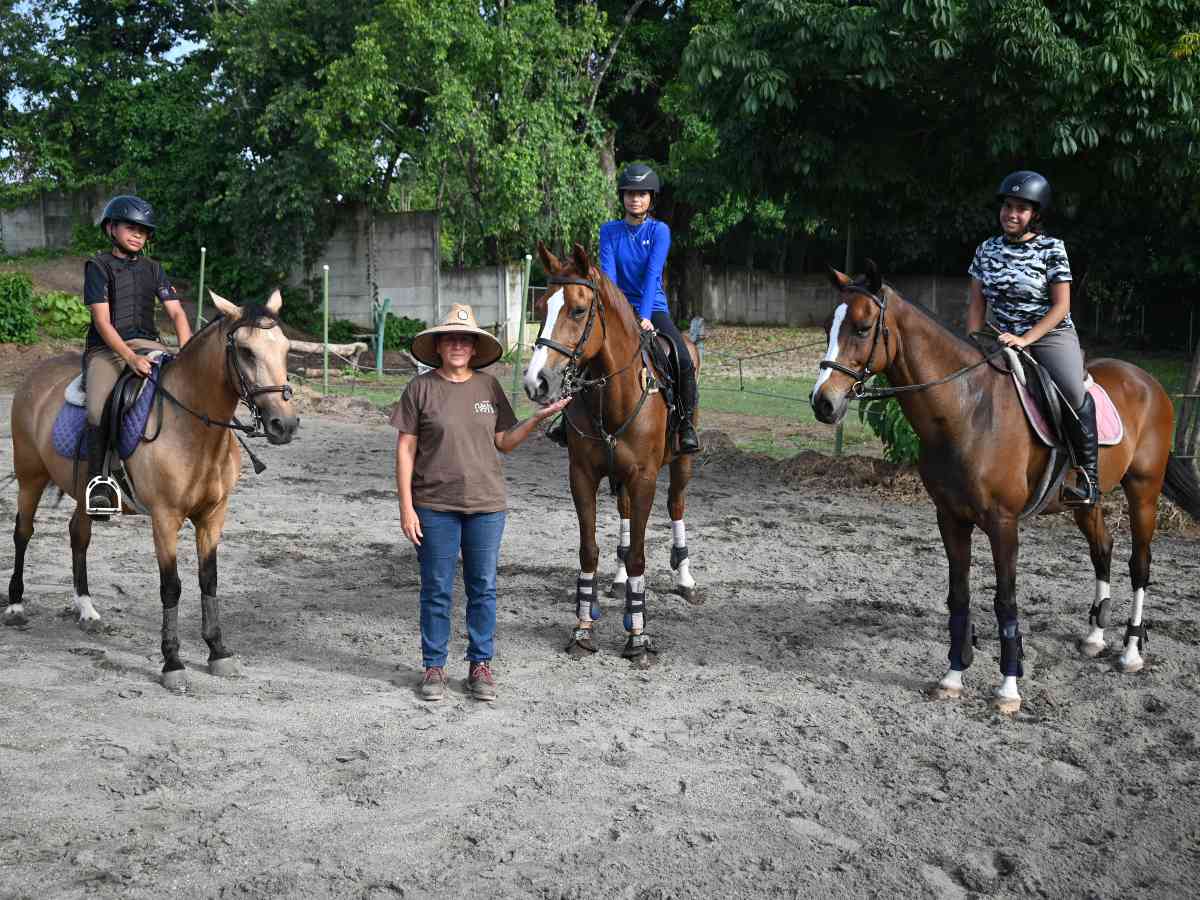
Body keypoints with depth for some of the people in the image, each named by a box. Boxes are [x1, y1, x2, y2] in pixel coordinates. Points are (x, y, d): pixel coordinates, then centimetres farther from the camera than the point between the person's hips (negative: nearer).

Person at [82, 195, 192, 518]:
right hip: (106, 348, -5)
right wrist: (131, 358, -26)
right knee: (100, 408, -30)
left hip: (147, 344, 5)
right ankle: (97, 482, -18)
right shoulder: (99, 266, -1)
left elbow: (176, 312, 6)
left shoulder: (152, 268, 15)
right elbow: (102, 321, -12)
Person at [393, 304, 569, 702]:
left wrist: (539, 417, -6)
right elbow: (405, 449, -4)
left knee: (483, 588, 8)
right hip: (435, 506, -2)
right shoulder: (421, 388, -4)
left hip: (485, 504, 3)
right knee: (436, 590, 5)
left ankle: (481, 664, 19)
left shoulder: (489, 386, 5)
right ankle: (434, 666, 17)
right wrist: (406, 507, -9)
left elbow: (505, 442, 9)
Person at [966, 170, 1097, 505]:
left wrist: (1025, 339, -18)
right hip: (1004, 339, 5)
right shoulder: (987, 250, 8)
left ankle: (1089, 476, -20)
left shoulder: (1051, 249, -4)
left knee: (1071, 390, -29)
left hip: (1051, 335, -5)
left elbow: (1061, 305, -7)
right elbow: (976, 305, 11)